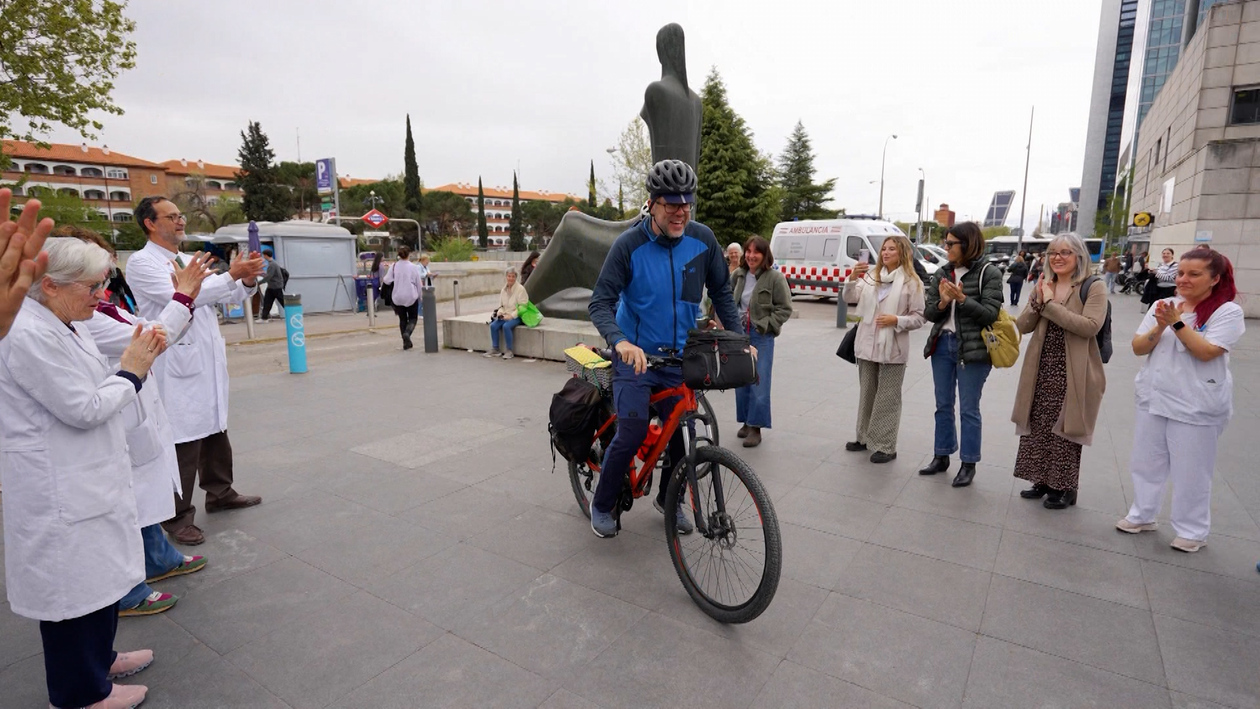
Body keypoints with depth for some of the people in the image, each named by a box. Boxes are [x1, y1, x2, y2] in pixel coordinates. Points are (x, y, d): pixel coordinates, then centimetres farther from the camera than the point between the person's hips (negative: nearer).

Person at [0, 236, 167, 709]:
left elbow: (93, 394, 14)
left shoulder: (65, 325, 8)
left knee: (99, 572, 22)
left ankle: (98, 657, 41)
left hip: (89, 477, 9)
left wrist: (136, 363, 0)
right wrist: (131, 372, -10)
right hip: (58, 489, -9)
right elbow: (82, 410, -22)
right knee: (72, 583, 6)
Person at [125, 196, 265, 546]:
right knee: (183, 441, -3)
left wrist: (247, 279, -6)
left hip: (208, 361, 8)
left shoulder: (188, 261, 16)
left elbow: (226, 296, 15)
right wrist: (232, 275, -25)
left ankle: (220, 493, 32)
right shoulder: (142, 262, -8)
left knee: (215, 430, 17)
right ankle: (178, 516, 9)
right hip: (178, 366, -8)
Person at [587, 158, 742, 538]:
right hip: (636, 355, -3)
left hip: (680, 357, 4)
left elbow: (721, 292, 5)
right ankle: (602, 504, 16)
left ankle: (669, 499, 35)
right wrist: (620, 342, -36)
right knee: (631, 435, -10)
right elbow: (600, 303, -19)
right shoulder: (629, 244, -16)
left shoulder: (702, 239, -7)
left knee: (682, 433, 8)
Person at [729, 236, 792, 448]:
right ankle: (746, 421, 24)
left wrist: (765, 325, -14)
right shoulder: (738, 275, 6)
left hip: (762, 336, -5)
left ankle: (755, 427, 4)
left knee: (759, 382, -5)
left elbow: (785, 309, -7)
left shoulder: (775, 277, -9)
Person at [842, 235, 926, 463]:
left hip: (892, 349, -5)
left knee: (887, 398, 1)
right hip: (867, 345, 5)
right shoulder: (872, 277, 9)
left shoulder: (912, 282, -5)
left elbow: (919, 318, -5)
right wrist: (852, 278, -18)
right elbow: (849, 298, -1)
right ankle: (865, 437, 28)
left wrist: (896, 320, -21)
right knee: (866, 394, 15)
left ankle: (886, 446, 9)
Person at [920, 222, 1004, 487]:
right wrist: (942, 302, -16)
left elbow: (990, 314, -13)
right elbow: (928, 313, 4)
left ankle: (969, 464, 15)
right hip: (942, 344, 5)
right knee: (943, 405, 13)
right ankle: (941, 456, 25)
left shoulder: (989, 274, -7)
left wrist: (962, 299, -23)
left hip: (972, 348, -5)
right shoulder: (942, 274, 6)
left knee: (968, 408, 3)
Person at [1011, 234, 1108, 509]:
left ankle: (1065, 487, 17)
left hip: (1072, 373, -5)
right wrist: (1038, 301, -11)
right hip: (1041, 370, 5)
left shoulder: (1094, 287, -5)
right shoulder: (1044, 286, 12)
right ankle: (1043, 481, 24)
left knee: (1065, 430, 2)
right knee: (1038, 428, 10)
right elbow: (1023, 326, 4)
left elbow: (1090, 326, -21)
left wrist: (1050, 305, -20)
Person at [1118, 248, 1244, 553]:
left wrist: (1177, 322, -22)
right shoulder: (1163, 305, 5)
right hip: (1152, 398, 5)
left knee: (1190, 471, 4)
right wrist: (1160, 326, -15)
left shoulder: (1227, 311, -8)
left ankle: (1192, 531, 20)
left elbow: (1206, 352, -19)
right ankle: (1142, 515, 29)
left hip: (1195, 406, -5)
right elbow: (1138, 348, 1)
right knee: (1146, 461, 14)